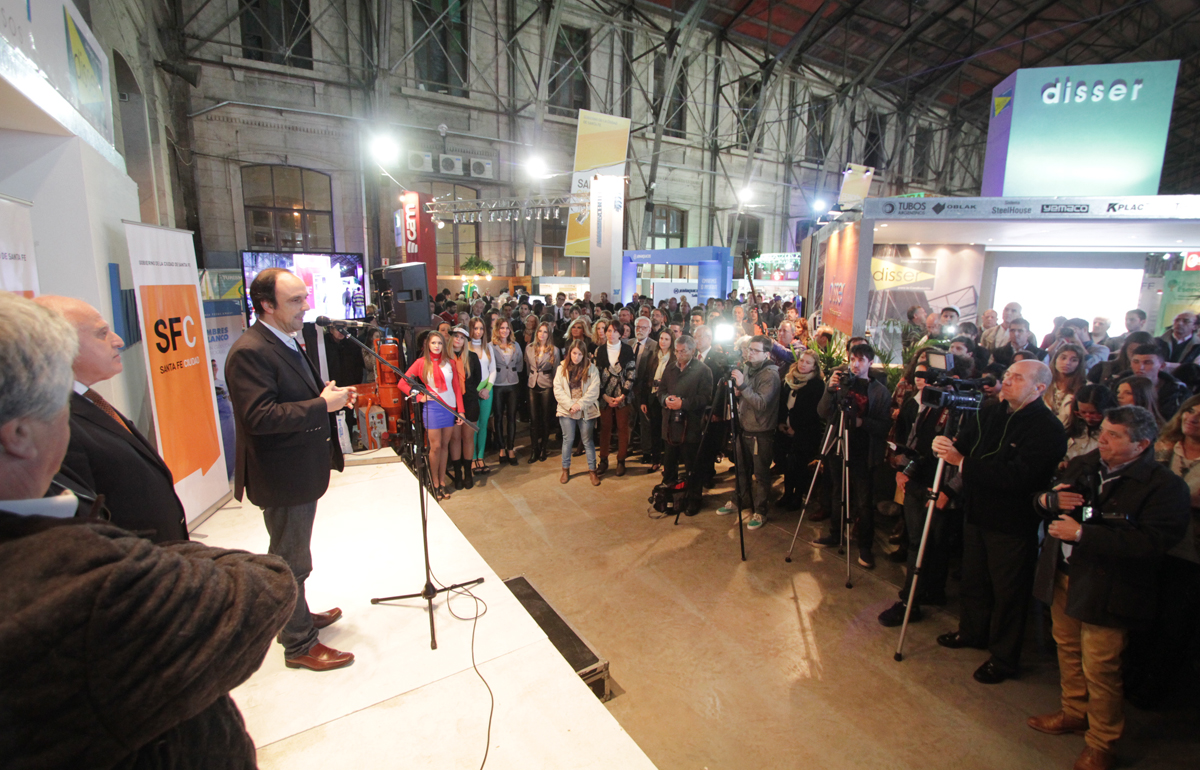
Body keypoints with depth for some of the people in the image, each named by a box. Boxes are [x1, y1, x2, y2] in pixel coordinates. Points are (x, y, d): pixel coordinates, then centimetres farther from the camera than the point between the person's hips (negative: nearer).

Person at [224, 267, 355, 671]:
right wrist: (322, 404, -26)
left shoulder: (287, 342, 10)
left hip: (302, 471, 10)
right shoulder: (249, 351, -22)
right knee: (291, 561, 6)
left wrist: (329, 395, 3)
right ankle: (299, 645, 23)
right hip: (282, 476, -10)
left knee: (291, 556, 25)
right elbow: (259, 417, -30)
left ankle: (298, 617, 44)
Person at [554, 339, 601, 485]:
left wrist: (580, 404, -15)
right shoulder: (562, 368, 2)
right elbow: (558, 390, -5)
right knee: (568, 440, 9)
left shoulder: (591, 368, -2)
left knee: (587, 441, 7)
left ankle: (592, 470, 18)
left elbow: (593, 391, -8)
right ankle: (565, 469, 24)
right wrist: (570, 405, -14)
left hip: (586, 411, -1)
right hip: (566, 410, 1)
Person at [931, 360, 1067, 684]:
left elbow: (1017, 476, -29)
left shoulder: (1048, 430, -18)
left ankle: (1003, 658, 27)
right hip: (977, 512, 7)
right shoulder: (991, 414, 4)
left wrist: (962, 462, -29)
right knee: (973, 579, 22)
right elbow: (963, 443, 6)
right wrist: (945, 446, -18)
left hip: (1012, 524, -7)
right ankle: (972, 631, 43)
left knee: (1007, 592, 9)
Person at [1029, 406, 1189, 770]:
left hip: (1106, 589, -6)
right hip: (1063, 577, 6)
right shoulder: (1083, 465, 5)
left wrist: (1082, 533, -27)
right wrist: (1047, 500, -9)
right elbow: (1044, 497, 14)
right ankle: (1074, 712, 43)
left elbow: (1153, 541, -25)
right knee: (1067, 649, 22)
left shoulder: (1165, 487, -15)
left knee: (1099, 668, 3)